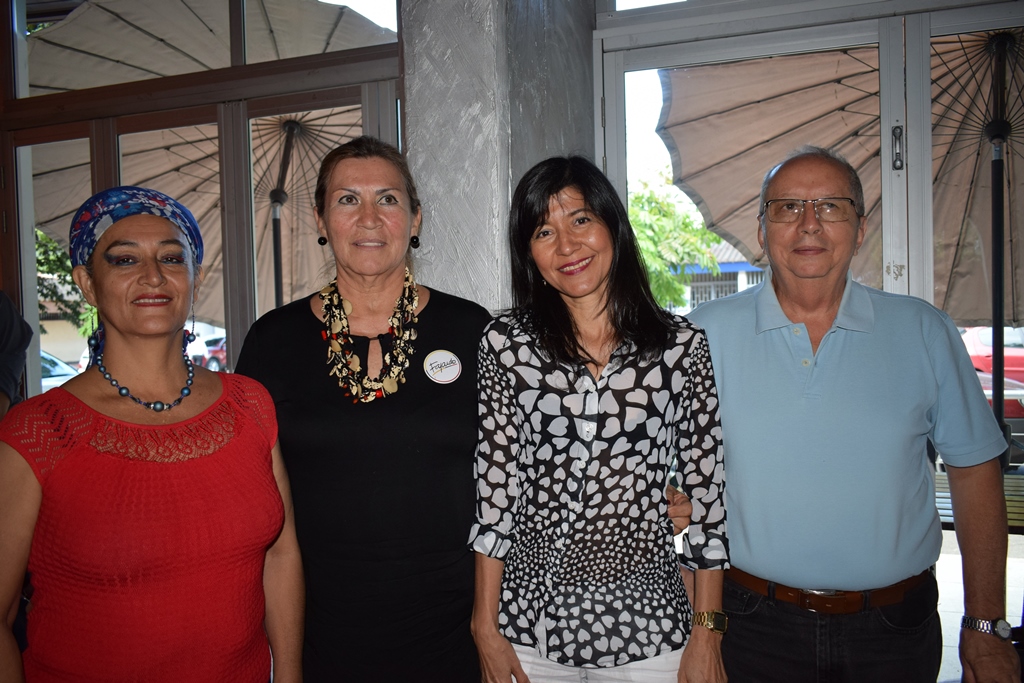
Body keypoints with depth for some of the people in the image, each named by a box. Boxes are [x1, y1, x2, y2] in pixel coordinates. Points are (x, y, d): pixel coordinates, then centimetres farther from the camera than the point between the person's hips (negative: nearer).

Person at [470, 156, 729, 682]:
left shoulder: (681, 344, -4)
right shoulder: (506, 342, -4)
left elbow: (707, 486, -1)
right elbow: (493, 487, -3)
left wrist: (708, 632, -1)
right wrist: (486, 627, -3)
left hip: (647, 621, 0)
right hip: (531, 620, 0)